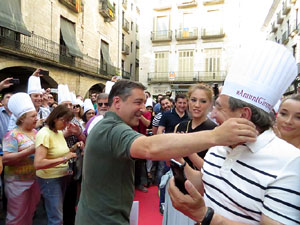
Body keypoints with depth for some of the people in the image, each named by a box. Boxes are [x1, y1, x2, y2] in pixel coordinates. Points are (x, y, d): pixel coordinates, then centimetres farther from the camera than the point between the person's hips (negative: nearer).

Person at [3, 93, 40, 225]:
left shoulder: (35, 132, 6)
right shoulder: (13, 135, -14)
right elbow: (5, 159, -22)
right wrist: (30, 151, -28)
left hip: (35, 179, 6)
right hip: (18, 182, -6)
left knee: (30, 214, 20)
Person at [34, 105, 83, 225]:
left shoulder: (60, 132, 6)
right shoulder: (44, 134, -19)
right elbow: (38, 164, -27)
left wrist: (73, 148, 0)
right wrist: (64, 159, -27)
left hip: (63, 176, 8)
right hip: (50, 179, -8)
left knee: (59, 213, 20)